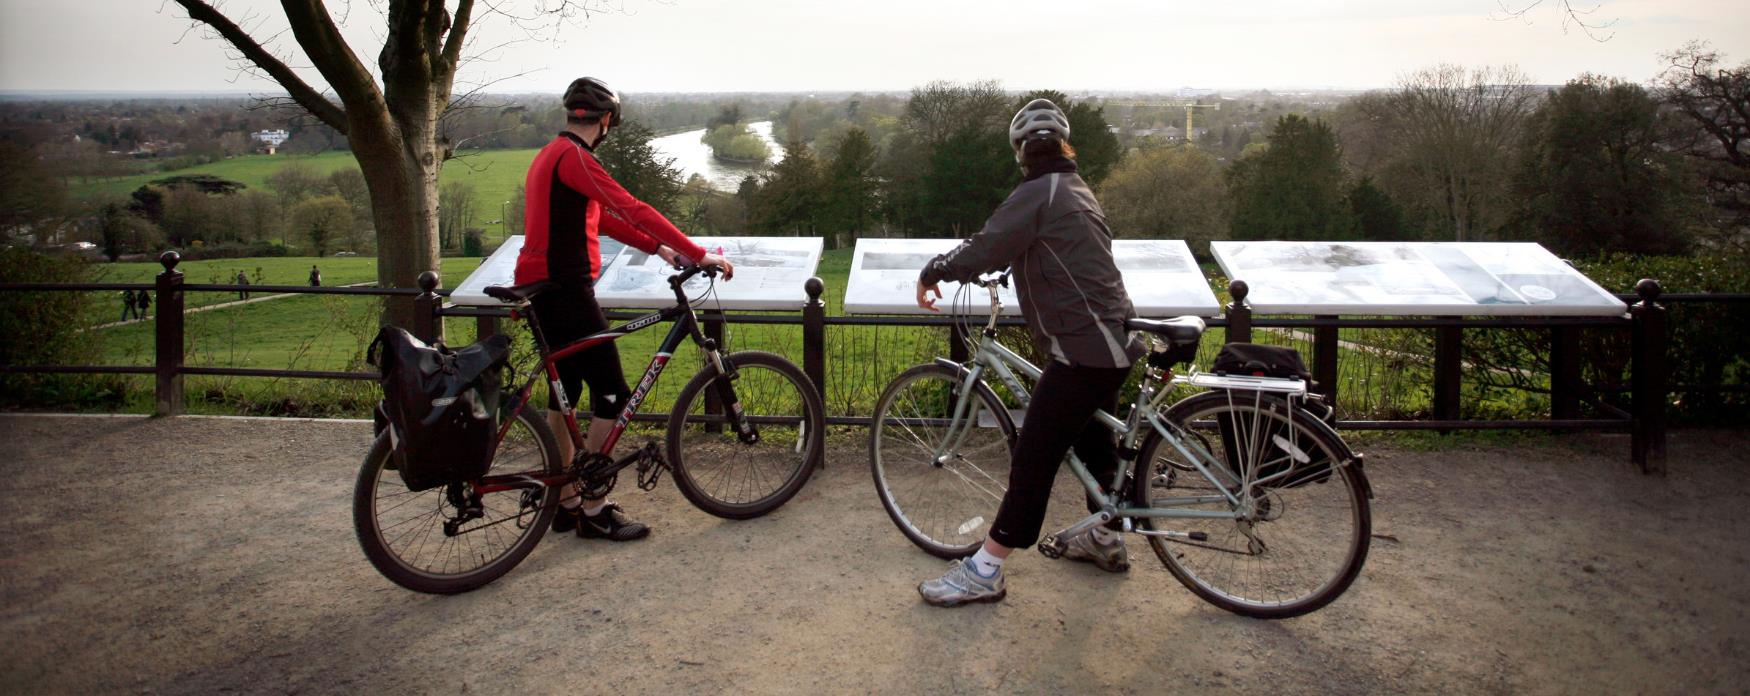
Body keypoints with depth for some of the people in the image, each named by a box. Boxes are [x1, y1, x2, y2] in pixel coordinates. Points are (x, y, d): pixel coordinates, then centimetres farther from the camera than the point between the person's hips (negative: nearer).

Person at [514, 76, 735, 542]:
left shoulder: (549, 156, 18)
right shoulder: (573, 157, -15)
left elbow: (603, 218, 21)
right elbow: (631, 209, -23)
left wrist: (656, 247, 18)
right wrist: (699, 255, -23)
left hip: (543, 289, 11)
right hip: (564, 290, -11)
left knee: (564, 393, 16)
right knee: (611, 395, -6)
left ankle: (565, 502, 25)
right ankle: (594, 511, 2)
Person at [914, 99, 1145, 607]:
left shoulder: (1038, 194, -13)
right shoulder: (1079, 192, 17)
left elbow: (984, 250, -18)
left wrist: (932, 272, -4)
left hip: (1081, 349, -10)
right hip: (1112, 341, 10)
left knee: (1034, 458, -7)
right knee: (1093, 441, 24)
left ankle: (983, 572, -3)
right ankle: (1106, 539, 40)